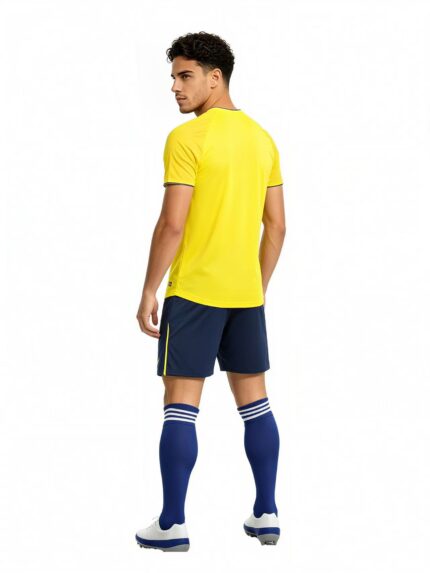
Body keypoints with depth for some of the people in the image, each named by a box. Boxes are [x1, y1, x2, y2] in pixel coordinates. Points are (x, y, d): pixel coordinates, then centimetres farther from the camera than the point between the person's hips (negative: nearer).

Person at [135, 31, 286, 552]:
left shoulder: (187, 139, -12)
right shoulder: (262, 139, 9)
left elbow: (172, 224, -17)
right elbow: (276, 226, 11)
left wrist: (149, 292, -9)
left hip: (193, 292, -6)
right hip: (246, 294, 6)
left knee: (181, 406, -1)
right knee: (254, 401, 13)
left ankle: (172, 524, 2)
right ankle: (266, 514, 17)